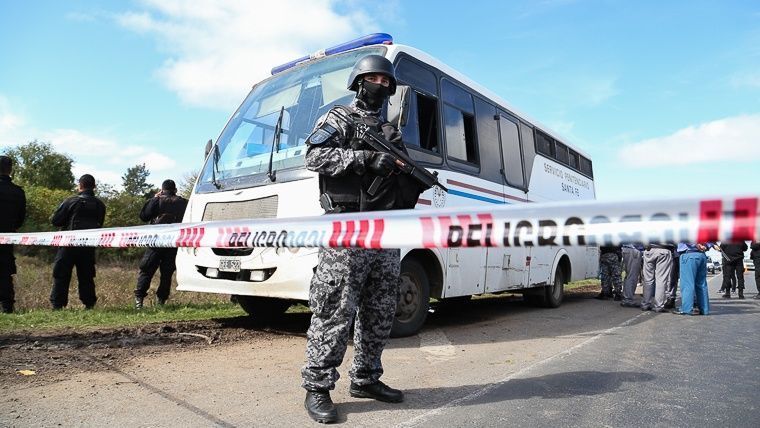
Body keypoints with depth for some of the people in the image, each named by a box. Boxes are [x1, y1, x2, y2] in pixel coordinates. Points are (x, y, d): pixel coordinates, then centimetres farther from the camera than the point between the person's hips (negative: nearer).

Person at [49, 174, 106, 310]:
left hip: (69, 244, -4)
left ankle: (57, 305, 4)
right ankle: (89, 304, 12)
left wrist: (69, 222, 12)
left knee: (61, 275, 4)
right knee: (86, 276, 12)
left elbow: (55, 221, -6)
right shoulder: (100, 205, 5)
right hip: (89, 246, 4)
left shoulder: (71, 202, -9)